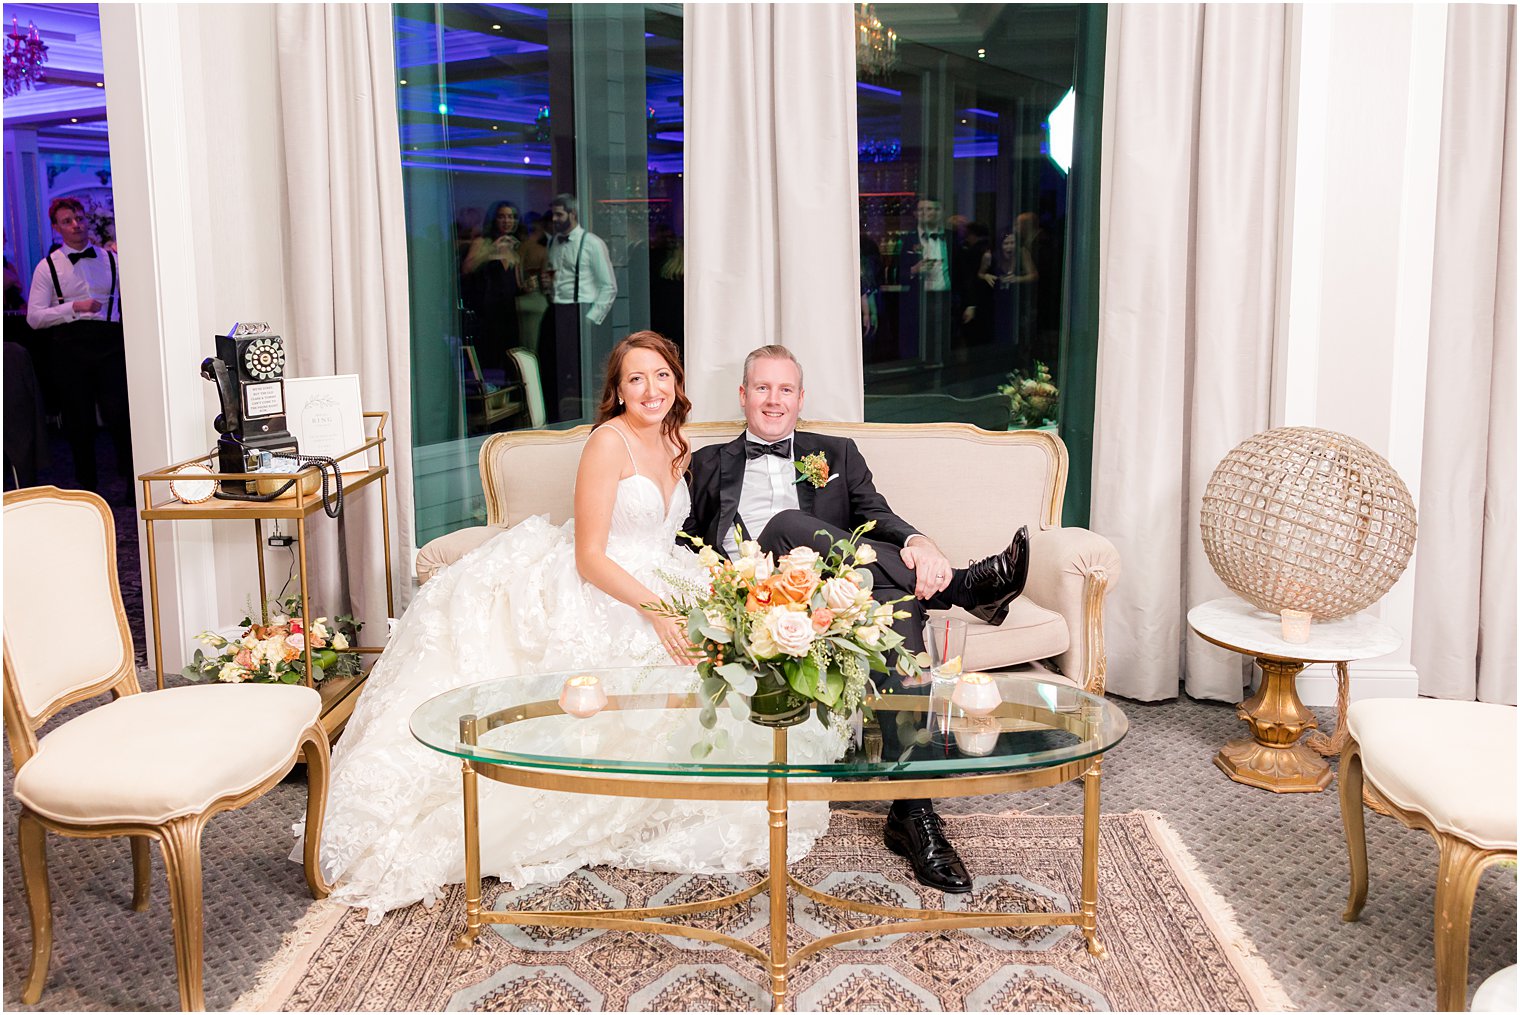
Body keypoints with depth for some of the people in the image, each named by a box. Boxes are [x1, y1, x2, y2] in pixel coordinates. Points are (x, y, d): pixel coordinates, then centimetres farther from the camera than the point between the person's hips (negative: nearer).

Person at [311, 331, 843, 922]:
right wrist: (656, 608, -27)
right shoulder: (608, 443, -12)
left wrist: (703, 594, 3)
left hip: (657, 589, 8)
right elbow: (590, 556, -16)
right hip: (595, 598, -8)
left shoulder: (675, 445, 13)